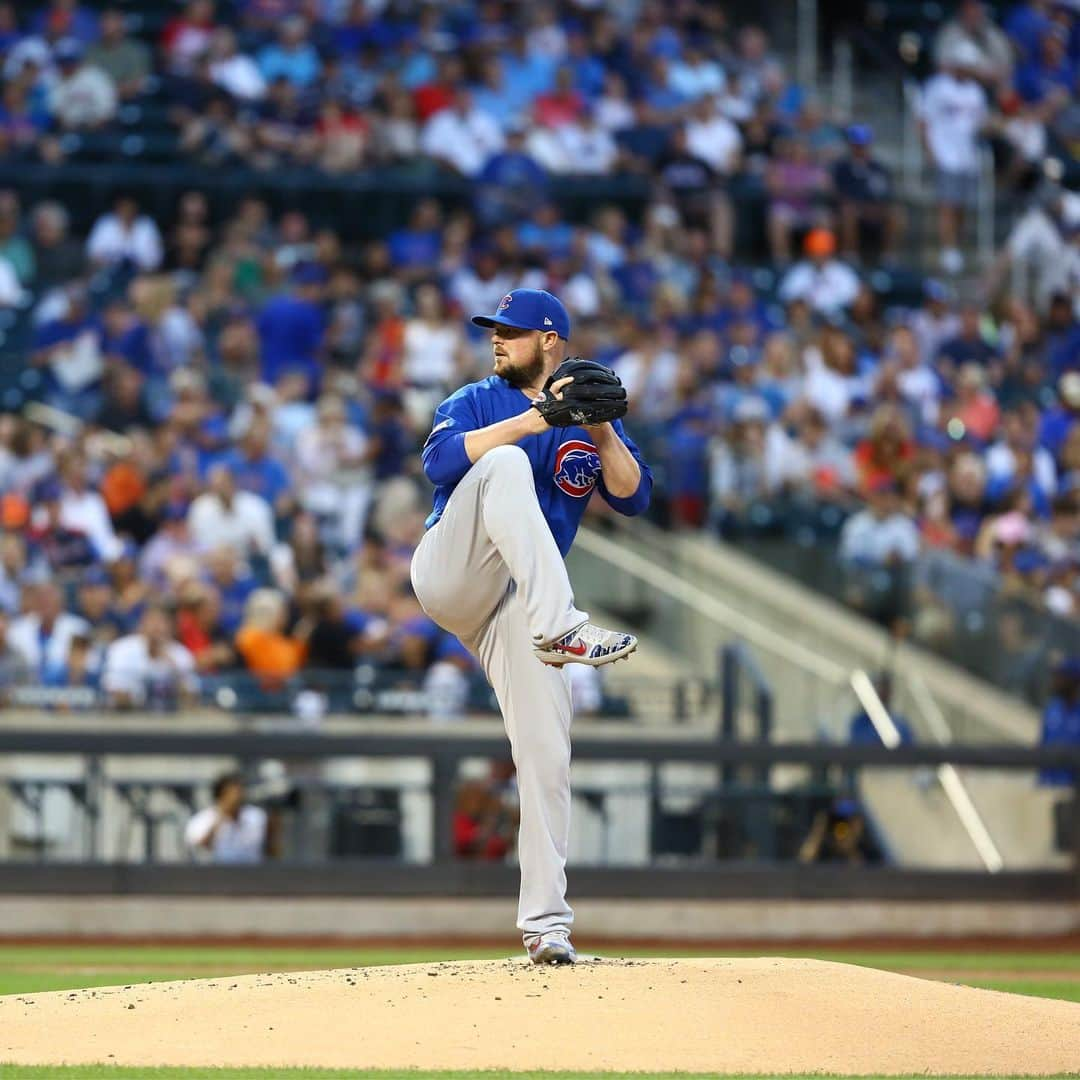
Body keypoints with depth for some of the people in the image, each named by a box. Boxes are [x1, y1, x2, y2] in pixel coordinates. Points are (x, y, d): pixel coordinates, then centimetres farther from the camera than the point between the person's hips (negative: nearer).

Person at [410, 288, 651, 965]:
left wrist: (600, 433, -13)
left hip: (516, 605, 2)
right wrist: (532, 421, -18)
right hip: (448, 573, -2)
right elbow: (439, 461, -12)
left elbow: (635, 496, 3)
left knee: (547, 753, -10)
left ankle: (546, 925, -6)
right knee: (505, 464, -29)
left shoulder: (590, 422, 17)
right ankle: (561, 626, -46)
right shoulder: (476, 403, 11)